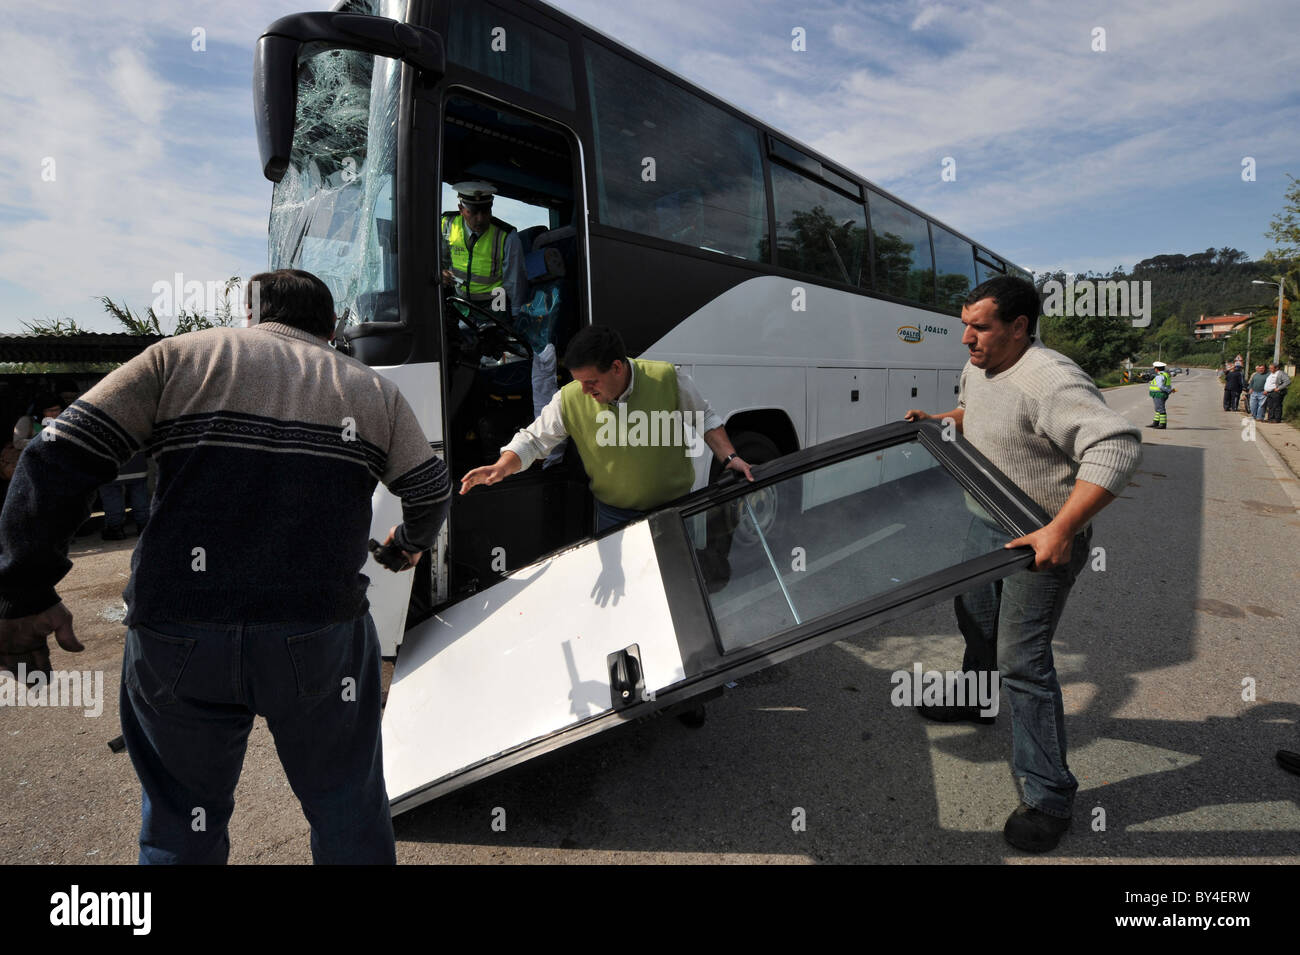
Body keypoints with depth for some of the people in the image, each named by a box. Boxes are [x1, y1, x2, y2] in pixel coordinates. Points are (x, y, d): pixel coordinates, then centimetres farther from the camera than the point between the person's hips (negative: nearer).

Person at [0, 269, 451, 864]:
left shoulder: (179, 357, 6)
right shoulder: (373, 390, 9)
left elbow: (57, 462, -1)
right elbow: (432, 491, 18)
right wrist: (410, 542, 38)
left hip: (174, 636, 1)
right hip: (322, 637, 0)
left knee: (182, 825, 22)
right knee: (348, 816, 18)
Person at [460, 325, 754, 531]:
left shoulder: (667, 378, -18)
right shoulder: (569, 399, -17)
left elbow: (705, 419, -4)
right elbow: (533, 440, -9)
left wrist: (728, 457, -14)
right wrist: (502, 467, -27)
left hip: (676, 507, 0)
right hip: (614, 517, 1)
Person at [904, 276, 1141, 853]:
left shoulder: (1049, 381, -29)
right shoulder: (978, 369, 3)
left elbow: (1116, 445, -39)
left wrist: (1060, 530, -44)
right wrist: (941, 422, 8)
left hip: (1043, 542, -9)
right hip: (987, 525, 9)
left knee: (1022, 661, -7)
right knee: (975, 619, 26)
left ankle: (1049, 797, 8)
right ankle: (977, 700, 53)